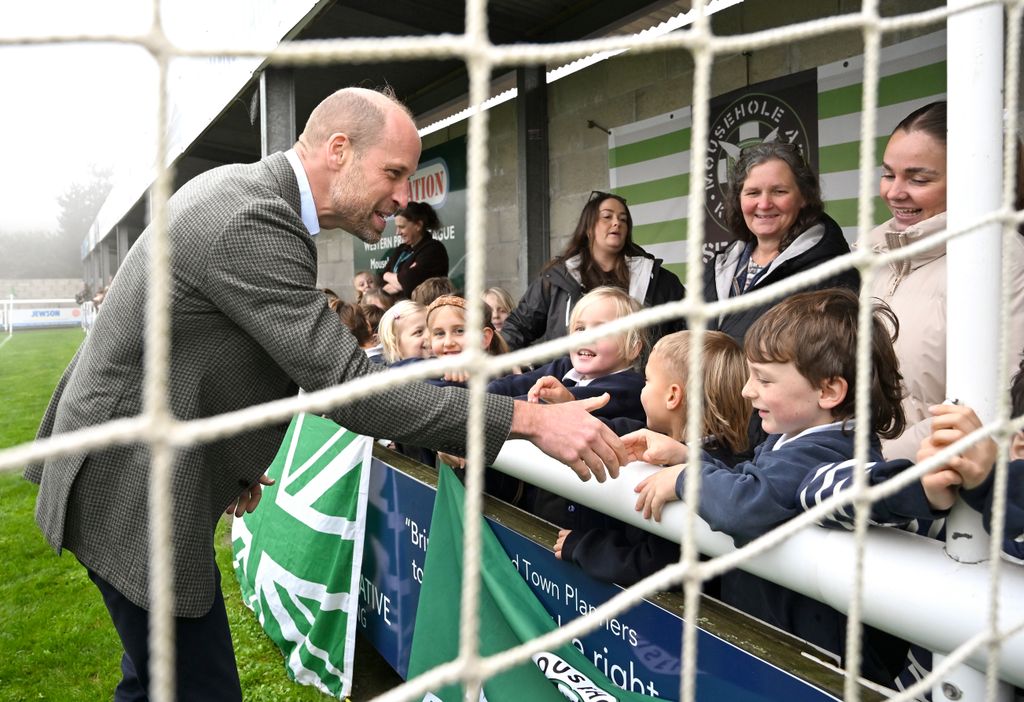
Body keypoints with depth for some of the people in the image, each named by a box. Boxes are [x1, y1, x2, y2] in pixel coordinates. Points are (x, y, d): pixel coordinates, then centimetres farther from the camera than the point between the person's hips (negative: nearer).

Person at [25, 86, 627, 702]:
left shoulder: (240, 189, 6)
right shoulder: (251, 223, -26)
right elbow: (347, 385, -30)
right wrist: (532, 419, -30)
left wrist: (232, 459, 17)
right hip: (132, 486, -10)